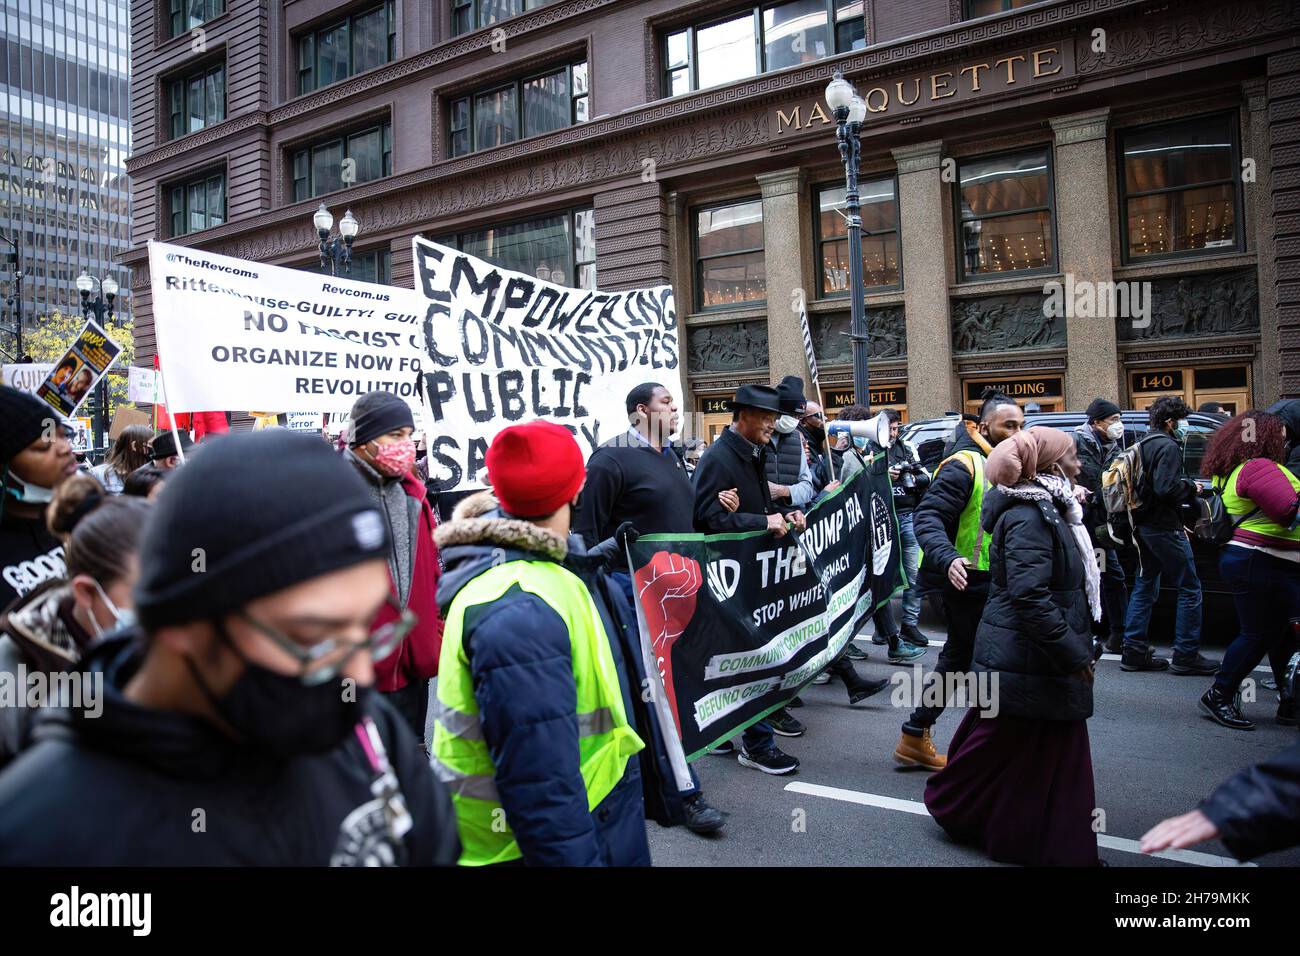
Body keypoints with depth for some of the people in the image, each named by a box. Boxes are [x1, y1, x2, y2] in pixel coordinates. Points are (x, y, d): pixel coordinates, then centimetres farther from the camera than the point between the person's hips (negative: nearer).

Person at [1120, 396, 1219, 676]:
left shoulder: (1143, 444, 15)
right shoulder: (1168, 446, -14)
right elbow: (1166, 488, -25)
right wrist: (1191, 488, -8)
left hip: (1144, 525, 10)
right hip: (1164, 527, -9)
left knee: (1144, 587, 12)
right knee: (1190, 589, 0)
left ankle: (1134, 652, 14)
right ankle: (1186, 655, 3)